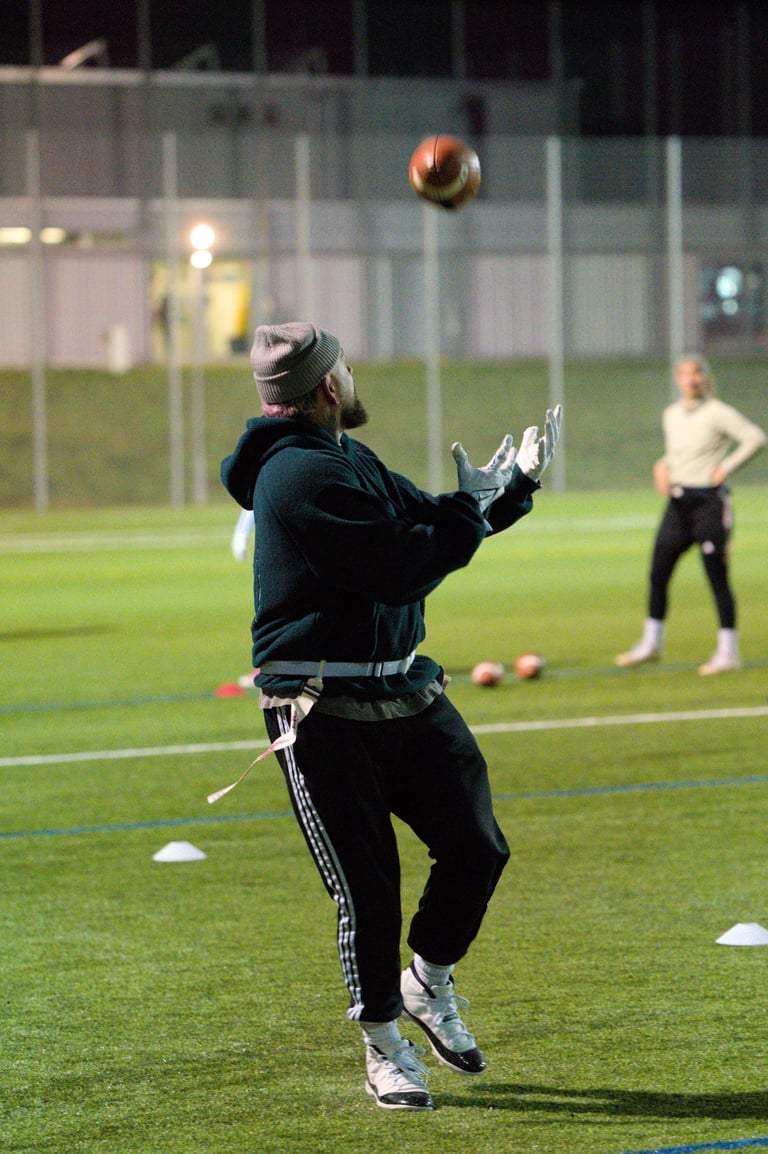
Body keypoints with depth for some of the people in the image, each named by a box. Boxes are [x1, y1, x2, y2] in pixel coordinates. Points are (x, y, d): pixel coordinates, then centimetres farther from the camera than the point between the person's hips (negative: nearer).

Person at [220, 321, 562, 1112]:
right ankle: (384, 1047, 13)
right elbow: (401, 568, -22)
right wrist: (470, 506, -10)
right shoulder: (304, 475, -18)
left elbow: (424, 524, 24)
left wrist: (514, 482, 13)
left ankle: (428, 985, 27)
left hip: (402, 691, 9)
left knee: (476, 845, 5)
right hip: (322, 713, -9)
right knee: (366, 886, -2)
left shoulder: (350, 462, 15)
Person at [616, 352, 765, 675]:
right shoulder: (671, 415, 11)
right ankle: (651, 643, 18)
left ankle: (728, 652, 3)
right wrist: (662, 467, 5)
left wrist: (726, 467, -13)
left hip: (709, 501, -6)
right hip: (678, 501, 6)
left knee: (717, 577, -4)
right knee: (658, 573, 5)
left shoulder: (717, 413, -9)